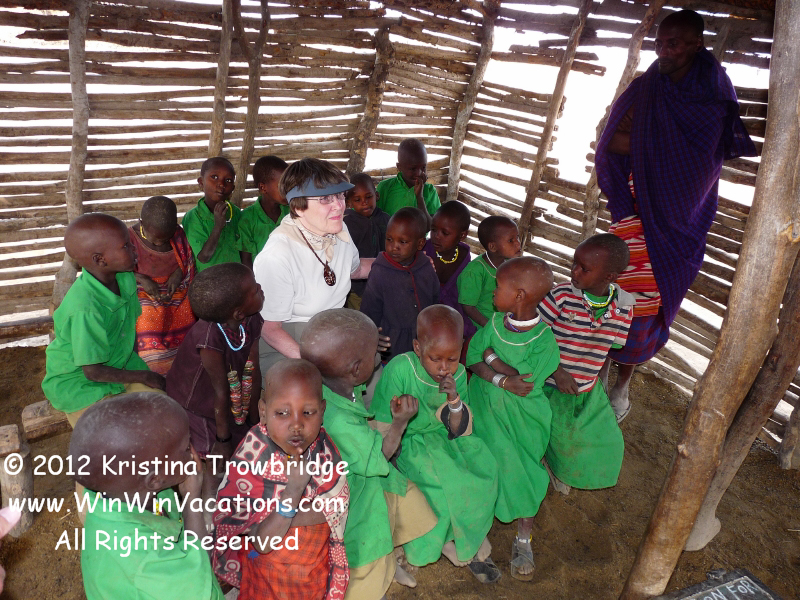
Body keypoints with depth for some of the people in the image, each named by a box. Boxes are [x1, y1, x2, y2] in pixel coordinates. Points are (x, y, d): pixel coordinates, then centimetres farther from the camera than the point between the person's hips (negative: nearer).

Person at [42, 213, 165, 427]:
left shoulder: (125, 278, -12)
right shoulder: (86, 310, -34)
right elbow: (93, 371, -25)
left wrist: (136, 365, 0)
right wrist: (142, 376, -15)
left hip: (119, 364, 7)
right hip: (79, 381, -6)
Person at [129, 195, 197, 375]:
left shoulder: (177, 233, -4)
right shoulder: (129, 240, -14)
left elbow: (188, 260, 9)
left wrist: (178, 274, -11)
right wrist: (142, 279, -20)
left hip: (179, 306, 4)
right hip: (146, 305, -3)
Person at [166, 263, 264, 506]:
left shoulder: (252, 322, -22)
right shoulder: (210, 339, -40)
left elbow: (253, 371, -13)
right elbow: (221, 391, -28)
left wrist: (255, 417, -3)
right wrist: (223, 438, -14)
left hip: (232, 398, 6)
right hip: (195, 404, -5)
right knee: (218, 461, 4)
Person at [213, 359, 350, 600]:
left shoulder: (323, 447, -18)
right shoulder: (249, 463, -28)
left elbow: (332, 511, -19)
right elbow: (262, 543, -27)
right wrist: (293, 490, -40)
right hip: (268, 575, -3)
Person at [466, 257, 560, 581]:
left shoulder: (544, 340, -21)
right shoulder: (495, 323, -7)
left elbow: (526, 384, -25)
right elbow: (472, 359, -8)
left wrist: (492, 357, -17)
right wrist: (503, 379, -24)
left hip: (522, 418, -3)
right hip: (486, 409, 3)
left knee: (524, 476, 7)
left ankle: (523, 541, 25)